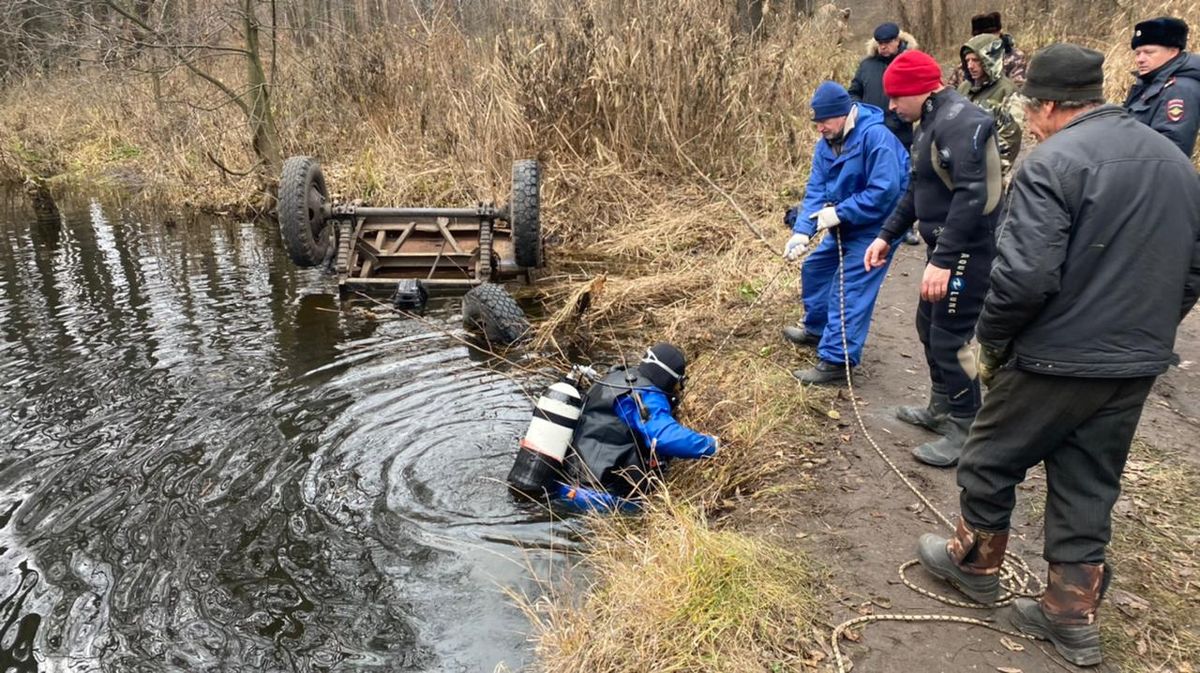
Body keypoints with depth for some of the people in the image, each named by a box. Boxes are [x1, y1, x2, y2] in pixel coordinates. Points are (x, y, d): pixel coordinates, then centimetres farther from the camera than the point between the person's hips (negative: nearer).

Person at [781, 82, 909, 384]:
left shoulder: (875, 136, -25)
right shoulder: (826, 143, 0)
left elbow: (884, 191, -30)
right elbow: (815, 190, -5)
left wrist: (839, 213, -25)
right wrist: (802, 231, -20)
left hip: (876, 226, -9)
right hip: (846, 224, 9)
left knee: (850, 290, -13)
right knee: (814, 269, 19)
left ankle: (836, 360, -9)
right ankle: (817, 329, 38)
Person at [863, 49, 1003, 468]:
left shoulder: (959, 121, -20)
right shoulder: (933, 121, 14)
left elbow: (971, 195, -28)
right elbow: (918, 189, 21)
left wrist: (942, 260, -32)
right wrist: (887, 235, 17)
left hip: (967, 251, -11)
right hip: (945, 246, 11)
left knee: (950, 339, -5)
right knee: (930, 327, 20)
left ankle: (965, 430, 9)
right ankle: (942, 408, 36)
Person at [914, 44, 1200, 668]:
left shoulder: (1053, 162, -17)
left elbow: (1024, 275, -25)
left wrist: (991, 341, -10)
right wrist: (1143, 333, 20)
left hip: (1055, 360, -7)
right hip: (1136, 367, 7)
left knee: (990, 461, 15)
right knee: (1088, 488, 17)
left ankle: (974, 562, 34)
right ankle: (1072, 616, 25)